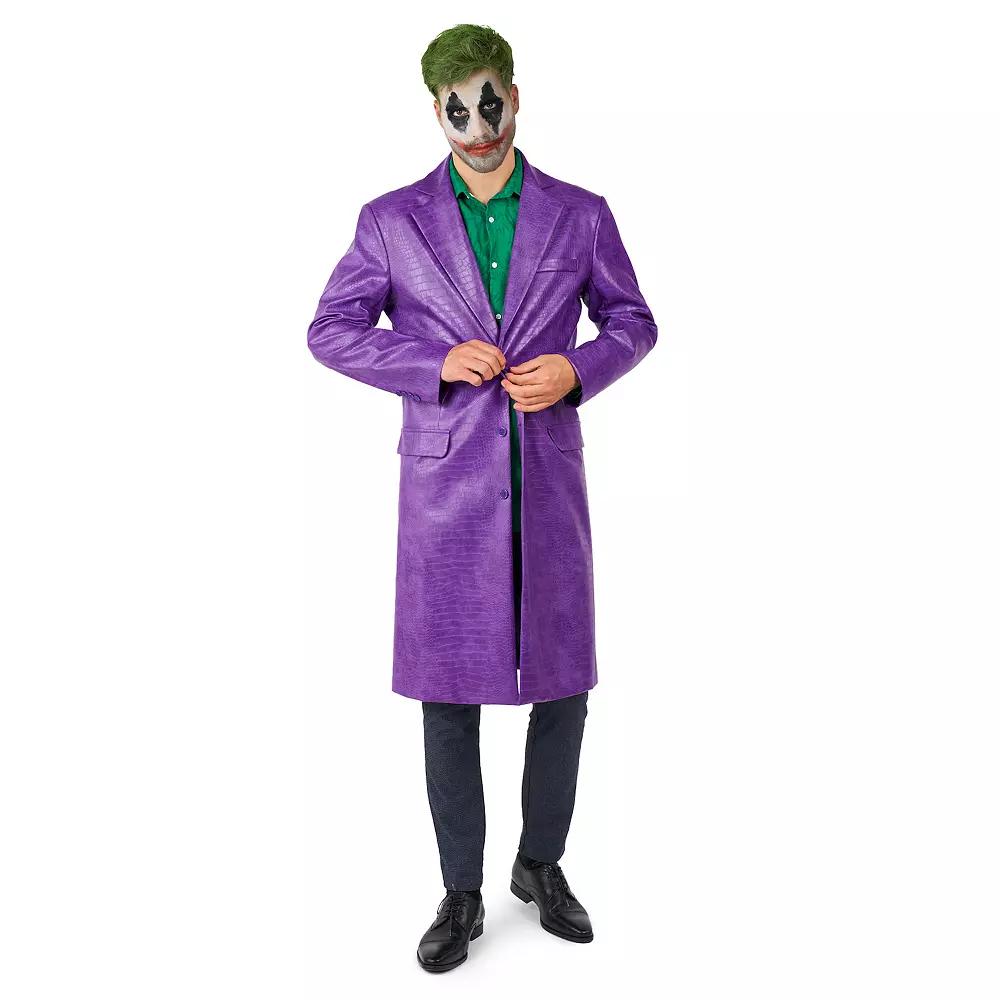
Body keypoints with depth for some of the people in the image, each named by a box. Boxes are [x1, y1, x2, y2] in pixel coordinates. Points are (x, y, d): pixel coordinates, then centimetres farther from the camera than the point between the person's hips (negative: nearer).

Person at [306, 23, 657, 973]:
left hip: (549, 483, 1)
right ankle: (462, 891, 23)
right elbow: (330, 330, 3)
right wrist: (437, 364, -12)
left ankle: (541, 863, 31)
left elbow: (633, 321, 11)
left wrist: (575, 370, -10)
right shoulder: (391, 220, 2)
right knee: (449, 691, 5)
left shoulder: (581, 214, 5)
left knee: (562, 684, 8)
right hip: (444, 486, -1)